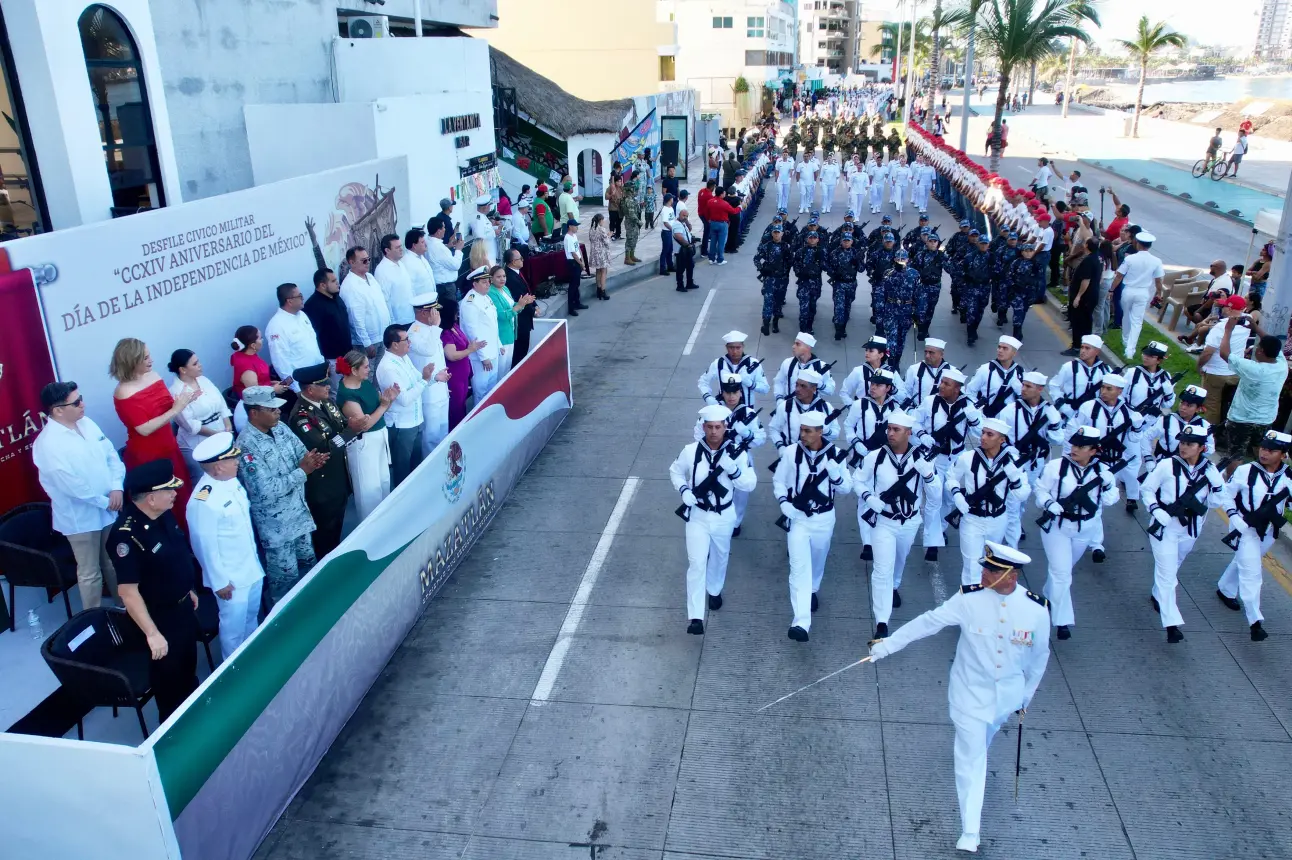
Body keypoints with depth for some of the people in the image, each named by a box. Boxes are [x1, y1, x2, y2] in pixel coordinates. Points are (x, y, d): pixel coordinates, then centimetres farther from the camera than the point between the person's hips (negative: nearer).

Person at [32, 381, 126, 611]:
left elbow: (111, 455, 4)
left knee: (113, 562, 23)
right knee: (90, 573, 7)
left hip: (108, 508, 7)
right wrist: (105, 501, -14)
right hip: (81, 516, -7)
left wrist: (117, 487, -11)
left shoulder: (87, 424, 2)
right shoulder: (48, 444, -22)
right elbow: (70, 485, -23)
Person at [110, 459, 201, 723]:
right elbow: (128, 592, -30)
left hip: (183, 606, 8)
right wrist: (152, 633, -29)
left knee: (188, 665, 28)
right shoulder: (127, 535, -32)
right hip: (160, 616, -8)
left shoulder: (165, 514, -7)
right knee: (168, 677, 14)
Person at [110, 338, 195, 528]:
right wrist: (176, 409, -26)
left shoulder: (153, 375, -1)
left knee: (181, 495, 18)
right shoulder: (124, 393, -20)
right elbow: (145, 429, -24)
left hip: (168, 448, 7)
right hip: (145, 456, -7)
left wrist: (184, 400, -11)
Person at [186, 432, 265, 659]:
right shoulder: (204, 501, -29)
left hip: (251, 567, 8)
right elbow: (205, 546, -22)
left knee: (251, 617, 25)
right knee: (234, 627, 9)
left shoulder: (230, 481, -3)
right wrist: (219, 581, -14)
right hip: (231, 576, -8)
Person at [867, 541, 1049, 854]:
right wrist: (888, 644, -16)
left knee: (983, 741, 27)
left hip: (1009, 693, 2)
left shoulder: (1037, 609, -18)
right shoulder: (970, 598, -22)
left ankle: (978, 762, 62)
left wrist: (1026, 697, 9)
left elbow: (1039, 656, -2)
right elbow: (928, 622, -16)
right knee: (970, 760, 2)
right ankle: (969, 832, 12)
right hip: (971, 692, -2)